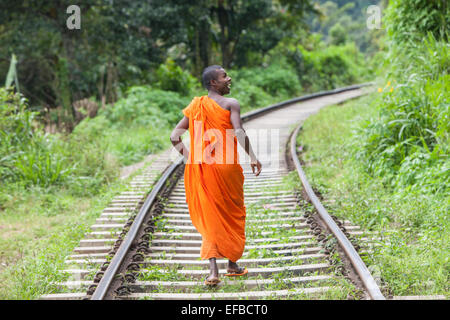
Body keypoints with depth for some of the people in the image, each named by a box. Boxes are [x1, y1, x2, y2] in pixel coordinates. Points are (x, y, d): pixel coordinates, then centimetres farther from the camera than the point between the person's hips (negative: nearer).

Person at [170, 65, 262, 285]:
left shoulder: (195, 107, 10)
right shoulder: (231, 104, -5)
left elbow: (175, 137, 7)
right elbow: (239, 132, -19)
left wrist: (189, 157, 11)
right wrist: (252, 157, -15)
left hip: (201, 168, 4)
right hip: (227, 167, -4)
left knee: (209, 217, 7)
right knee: (233, 214, 15)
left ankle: (213, 269, -7)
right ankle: (232, 264, 25)